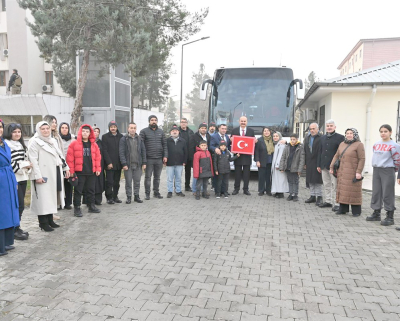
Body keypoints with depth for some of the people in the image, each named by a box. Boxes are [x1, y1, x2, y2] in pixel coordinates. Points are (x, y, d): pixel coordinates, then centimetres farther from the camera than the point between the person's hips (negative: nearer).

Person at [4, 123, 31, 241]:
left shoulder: (21, 145, 18)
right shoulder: (6, 145, -9)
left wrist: (28, 166, 4)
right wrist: (23, 165, -13)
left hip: (23, 177, 8)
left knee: (20, 204, 11)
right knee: (19, 204, -8)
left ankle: (17, 227, 22)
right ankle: (15, 230, 3)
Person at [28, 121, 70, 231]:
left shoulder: (53, 141, 16)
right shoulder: (34, 142, -8)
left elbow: (60, 155, 21)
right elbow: (33, 160, -15)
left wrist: (66, 168, 16)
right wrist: (37, 175, -21)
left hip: (55, 173, 8)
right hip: (43, 175, -7)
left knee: (52, 197, 11)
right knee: (43, 198, -3)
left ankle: (50, 220, 20)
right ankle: (43, 222, 4)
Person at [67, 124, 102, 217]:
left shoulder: (94, 145, 11)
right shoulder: (74, 144, -2)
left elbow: (98, 157, 12)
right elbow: (70, 158, -5)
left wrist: (98, 169, 5)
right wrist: (71, 171, -8)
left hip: (91, 172, 4)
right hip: (79, 172, -4)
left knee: (91, 190, 14)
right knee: (78, 191, 2)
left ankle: (91, 206, 26)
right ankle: (77, 208, 11)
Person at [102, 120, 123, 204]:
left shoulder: (120, 136, 10)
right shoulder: (105, 137, 0)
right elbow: (104, 151, -5)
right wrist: (109, 162, -12)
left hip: (118, 163, 4)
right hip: (109, 164, -4)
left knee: (117, 182, 10)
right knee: (109, 182, -2)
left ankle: (115, 196, 21)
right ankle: (109, 198, 7)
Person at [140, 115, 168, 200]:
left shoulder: (161, 131, 12)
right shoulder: (144, 131, 0)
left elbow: (164, 145, 11)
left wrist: (165, 156, 1)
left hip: (159, 159, 4)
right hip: (149, 159, -3)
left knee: (157, 177, 12)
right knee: (148, 177, 2)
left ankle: (156, 192, 22)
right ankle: (147, 193, 11)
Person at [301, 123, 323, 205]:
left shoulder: (321, 138, -9)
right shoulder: (307, 138, 13)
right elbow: (304, 151, 16)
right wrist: (304, 162, 13)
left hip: (317, 162, -6)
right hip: (309, 163, 6)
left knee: (318, 180, -2)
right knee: (310, 180, 12)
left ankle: (319, 197, 8)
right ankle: (312, 196, 22)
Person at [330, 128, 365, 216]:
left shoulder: (359, 144, -5)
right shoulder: (342, 144, 14)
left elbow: (362, 159, -10)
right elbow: (336, 156, 17)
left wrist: (359, 172, -16)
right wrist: (331, 167, 10)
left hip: (353, 173, -6)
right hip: (342, 172, 6)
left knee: (354, 191, -1)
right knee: (342, 190, 7)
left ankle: (356, 211, 9)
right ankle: (343, 209, 16)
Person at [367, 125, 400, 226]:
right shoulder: (376, 144, 9)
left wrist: (391, 170, 5)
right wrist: (377, 167, 16)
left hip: (387, 171, -6)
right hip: (376, 171, 6)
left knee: (387, 194, -3)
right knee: (376, 193, 11)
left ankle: (390, 217, 4)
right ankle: (376, 214, 23)